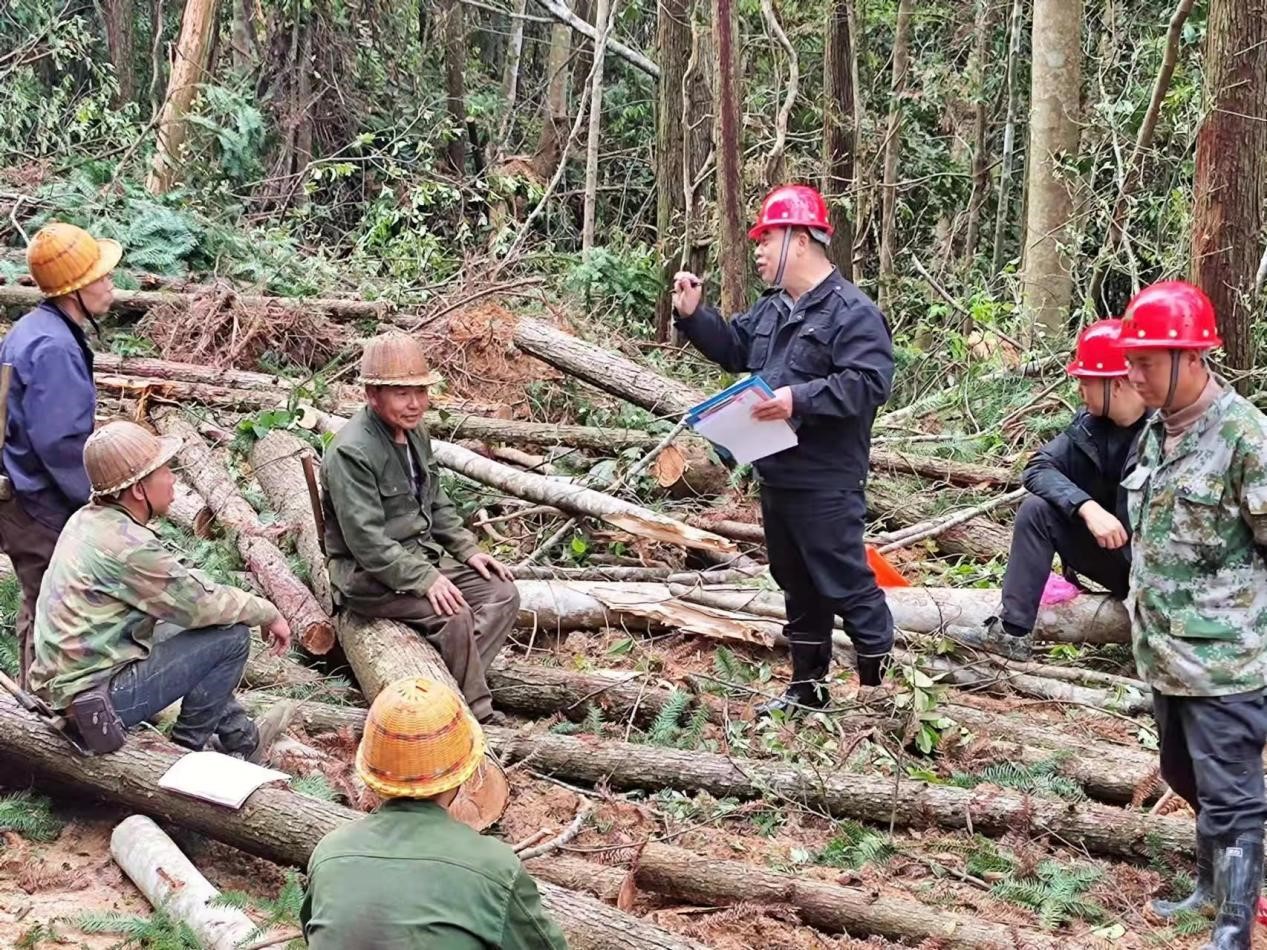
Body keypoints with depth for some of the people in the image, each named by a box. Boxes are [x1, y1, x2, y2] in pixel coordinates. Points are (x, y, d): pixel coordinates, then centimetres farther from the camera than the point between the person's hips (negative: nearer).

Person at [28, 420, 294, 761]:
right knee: (231, 637, -8)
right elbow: (201, 604, -16)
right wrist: (268, 613, 0)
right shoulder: (128, 546, -24)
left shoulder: (88, 519, 5)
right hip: (102, 696, -10)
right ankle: (186, 748, 6)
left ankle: (242, 737, 34)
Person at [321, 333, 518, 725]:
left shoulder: (416, 433, 8)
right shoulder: (351, 452, -22)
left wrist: (467, 549, 8)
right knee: (455, 614, -26)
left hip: (424, 554, 9)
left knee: (503, 595, -5)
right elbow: (365, 539, -25)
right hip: (369, 575, -9)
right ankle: (476, 714, -9)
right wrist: (425, 578, -27)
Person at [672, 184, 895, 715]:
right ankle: (807, 688, 28)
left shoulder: (852, 312, -15)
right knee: (798, 588, 17)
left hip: (826, 485, -9)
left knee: (847, 586, -3)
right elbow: (734, 349, 26)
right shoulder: (772, 308, 13)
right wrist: (693, 315, 11)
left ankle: (881, 688, 9)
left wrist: (801, 399, -31)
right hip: (776, 477, 9)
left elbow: (869, 385, -24)